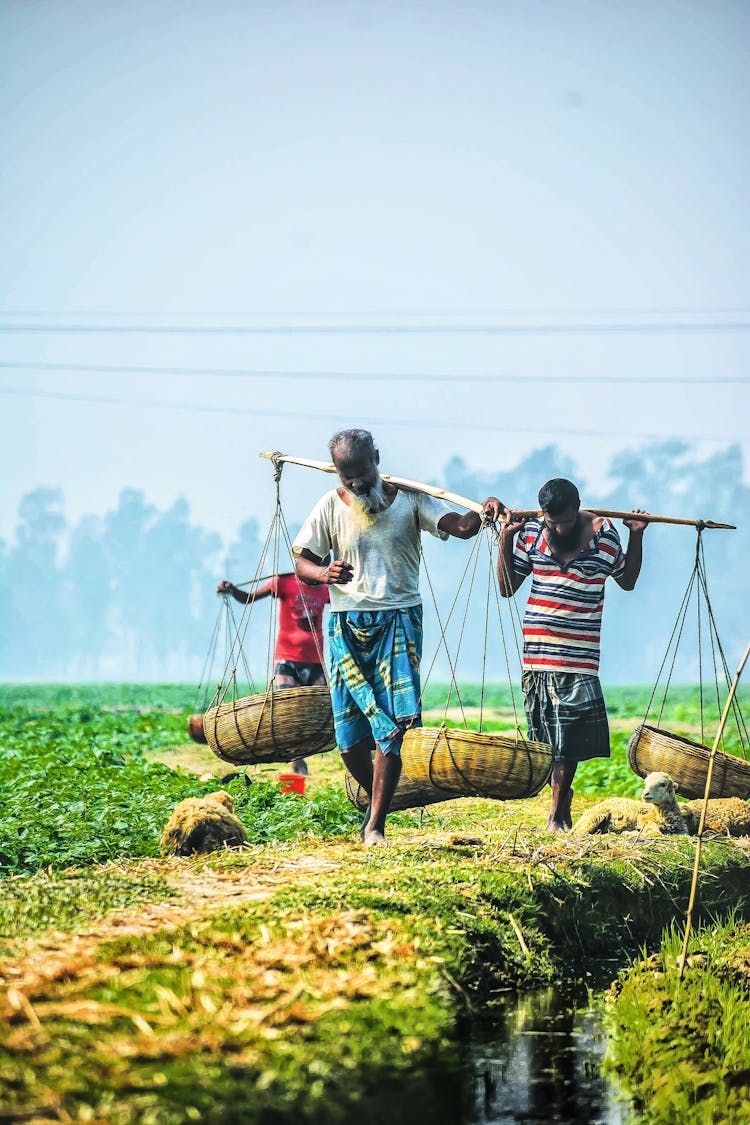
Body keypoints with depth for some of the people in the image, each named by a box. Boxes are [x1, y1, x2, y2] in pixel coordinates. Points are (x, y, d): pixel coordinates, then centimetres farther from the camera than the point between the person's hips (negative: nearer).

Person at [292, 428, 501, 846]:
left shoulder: (409, 499, 1)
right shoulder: (331, 506, 3)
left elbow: (460, 527, -11)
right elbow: (303, 561, 3)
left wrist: (482, 513, -34)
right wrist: (325, 573, -21)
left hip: (398, 620, -2)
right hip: (347, 623, 2)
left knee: (392, 725, -12)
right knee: (350, 737, 0)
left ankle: (376, 824, -6)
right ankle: (376, 798, 28)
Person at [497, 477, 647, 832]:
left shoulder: (604, 534, 1)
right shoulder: (531, 533, 2)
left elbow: (627, 580, 17)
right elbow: (507, 588, 8)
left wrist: (636, 536, 7)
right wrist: (505, 538, 0)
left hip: (580, 656, -1)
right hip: (537, 653, 1)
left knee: (570, 739, -5)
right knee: (548, 735, 1)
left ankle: (556, 813, 2)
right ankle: (562, 799, 12)